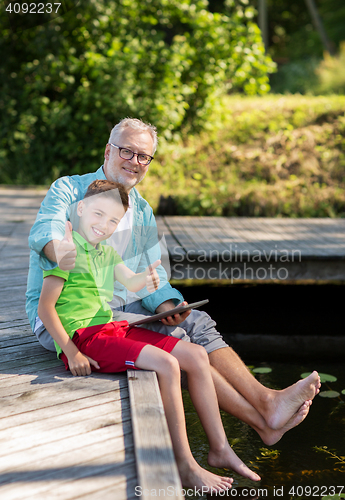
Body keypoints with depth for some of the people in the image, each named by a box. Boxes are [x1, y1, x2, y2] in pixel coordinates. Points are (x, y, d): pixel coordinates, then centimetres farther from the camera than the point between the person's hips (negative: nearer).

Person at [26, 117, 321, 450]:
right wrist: (62, 248, -46)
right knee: (171, 338, -25)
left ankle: (267, 401, -28)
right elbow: (45, 230, -22)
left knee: (196, 322, -16)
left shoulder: (143, 214, 16)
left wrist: (167, 304, -13)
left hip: (121, 307, 7)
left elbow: (151, 276, 10)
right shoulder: (69, 190, -2)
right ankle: (260, 423, -25)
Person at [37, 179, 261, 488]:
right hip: (83, 336, -9)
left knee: (196, 356, 1)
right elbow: (45, 307, -14)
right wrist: (70, 353, -20)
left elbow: (130, 282, 9)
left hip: (113, 328, 9)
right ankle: (185, 467, -18)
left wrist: (145, 278, -15)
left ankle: (220, 448, 7)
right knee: (166, 364, -27)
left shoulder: (106, 251, 18)